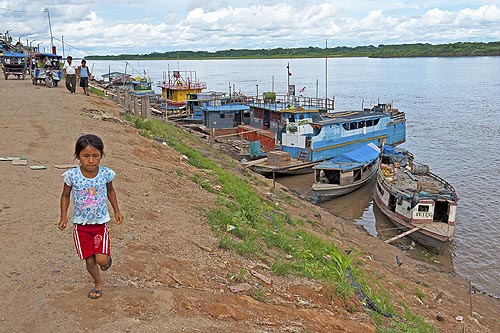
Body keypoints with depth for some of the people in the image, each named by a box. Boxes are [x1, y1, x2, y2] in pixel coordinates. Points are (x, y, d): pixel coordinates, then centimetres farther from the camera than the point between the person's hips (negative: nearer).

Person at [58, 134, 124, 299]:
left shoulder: (106, 173, -13)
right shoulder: (72, 175, -16)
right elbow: (65, 195, 1)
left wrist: (116, 211, 9)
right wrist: (64, 216, -6)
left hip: (101, 222, 0)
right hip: (81, 224, 0)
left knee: (102, 260, -8)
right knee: (90, 261, 8)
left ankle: (106, 256, 30)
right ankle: (98, 283, 36)